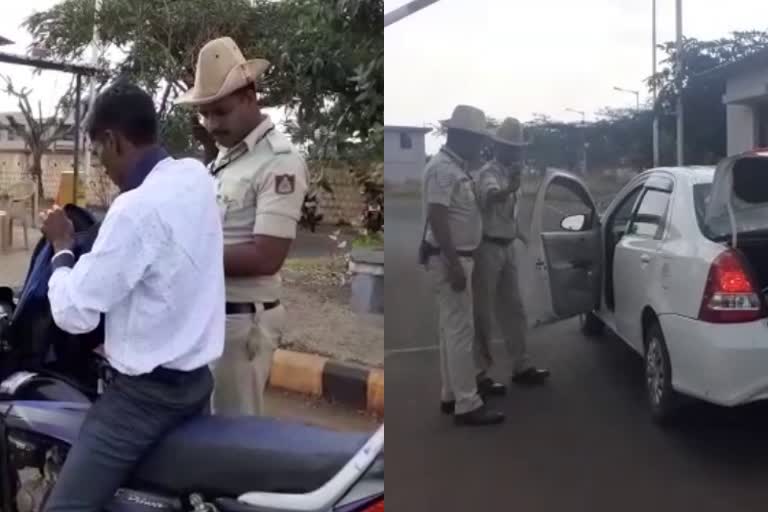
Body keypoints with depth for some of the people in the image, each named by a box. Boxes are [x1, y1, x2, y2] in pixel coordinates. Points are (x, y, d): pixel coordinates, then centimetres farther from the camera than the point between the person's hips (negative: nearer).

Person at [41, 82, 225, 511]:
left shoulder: (137, 208, -24)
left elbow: (75, 313, -18)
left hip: (147, 393, -9)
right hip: (198, 378, 9)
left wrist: (63, 246, -3)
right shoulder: (196, 177, 2)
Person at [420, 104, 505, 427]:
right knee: (460, 331, -9)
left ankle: (452, 396, 21)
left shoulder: (456, 168, 14)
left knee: (452, 329, 13)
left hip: (457, 257, 10)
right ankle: (467, 405, -5)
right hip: (449, 259, -10)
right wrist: (454, 264, -26)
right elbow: (437, 219, -23)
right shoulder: (442, 169, -17)